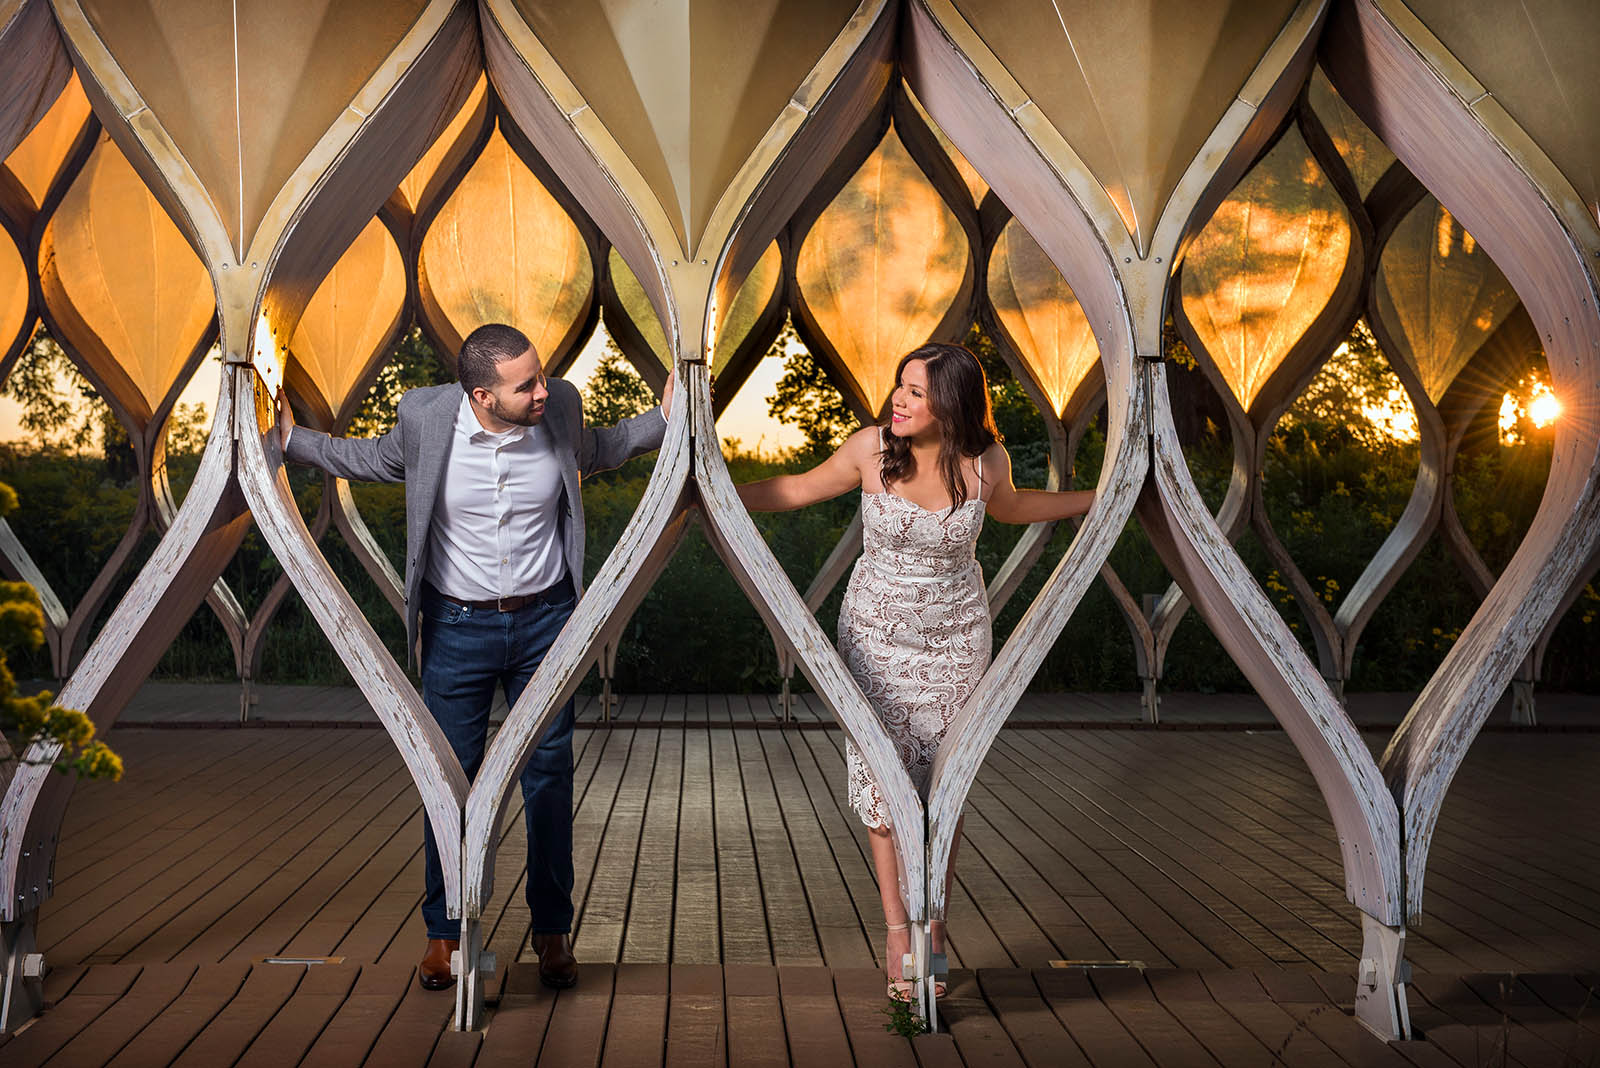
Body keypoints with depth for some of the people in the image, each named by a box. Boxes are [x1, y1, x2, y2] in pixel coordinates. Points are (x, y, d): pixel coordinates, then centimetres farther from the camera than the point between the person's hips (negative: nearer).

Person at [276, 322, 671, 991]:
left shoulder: (560, 408, -10)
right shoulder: (425, 415, -13)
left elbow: (590, 453, 13)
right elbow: (376, 460, 9)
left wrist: (662, 421, 1)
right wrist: (292, 441, 1)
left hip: (546, 619, 1)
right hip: (458, 624, 0)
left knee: (550, 774, 7)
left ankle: (552, 930, 24)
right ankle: (444, 932, 26)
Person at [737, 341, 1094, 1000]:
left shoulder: (986, 461, -12)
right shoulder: (871, 448, -15)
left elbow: (1009, 507, 12)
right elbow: (800, 490, 1)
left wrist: (1099, 499, 17)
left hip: (954, 637, 0)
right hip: (875, 631, 0)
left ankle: (934, 926, 22)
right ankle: (898, 928, 19)